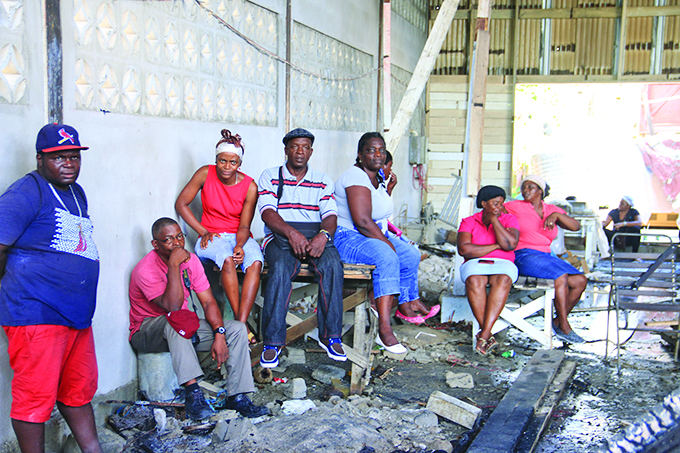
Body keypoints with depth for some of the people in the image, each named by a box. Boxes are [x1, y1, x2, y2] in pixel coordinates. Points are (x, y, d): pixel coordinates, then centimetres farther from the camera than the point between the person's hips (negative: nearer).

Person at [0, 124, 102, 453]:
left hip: (77, 315, 9)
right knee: (36, 397, 0)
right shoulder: (27, 191, -10)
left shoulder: (77, 194, 17)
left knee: (78, 391, 18)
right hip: (37, 314, -8)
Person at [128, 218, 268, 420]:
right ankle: (193, 393, -41)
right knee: (175, 320, -41)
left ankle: (237, 397, -18)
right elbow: (172, 306, -34)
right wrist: (173, 265, -35)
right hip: (147, 332, -6)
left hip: (183, 330, 6)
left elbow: (208, 301, -4)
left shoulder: (190, 259, -2)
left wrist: (219, 334, -19)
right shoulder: (145, 270, -22)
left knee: (237, 329, -12)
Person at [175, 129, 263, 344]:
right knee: (227, 259, -36)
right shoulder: (205, 174, -5)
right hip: (213, 236, -1)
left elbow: (244, 225, -6)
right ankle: (239, 322, -32)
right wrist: (203, 232, -9)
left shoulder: (250, 186, -6)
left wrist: (240, 245, -28)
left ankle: (241, 323, -37)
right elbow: (181, 204, -2)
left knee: (255, 262, -32)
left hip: (240, 237, 1)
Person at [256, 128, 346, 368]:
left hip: (316, 237, 2)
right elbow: (267, 211, -3)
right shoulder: (270, 176, 11)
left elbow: (330, 215, 5)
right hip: (280, 236, -2)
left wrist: (324, 235, -20)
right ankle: (273, 341, -29)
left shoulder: (323, 181, 18)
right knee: (281, 269, -35)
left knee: (332, 266, -31)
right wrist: (291, 233, -22)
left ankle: (330, 336, -22)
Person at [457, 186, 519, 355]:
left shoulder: (509, 219, 10)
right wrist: (495, 246, -7)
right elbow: (463, 249, -10)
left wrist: (494, 220, -6)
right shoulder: (468, 222, 8)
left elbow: (510, 244, -10)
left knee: (503, 280, -36)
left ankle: (484, 334, -43)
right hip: (475, 264, 0)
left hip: (503, 264, 0)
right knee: (474, 281, -37)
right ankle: (488, 336, -38)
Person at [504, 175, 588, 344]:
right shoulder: (516, 206, 7)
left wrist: (556, 215, -13)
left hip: (546, 256, 6)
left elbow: (576, 226, 2)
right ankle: (564, 327, -21)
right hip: (524, 256, -5)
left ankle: (558, 321, -1)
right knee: (561, 275, -29)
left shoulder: (552, 209, 15)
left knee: (580, 280, -14)